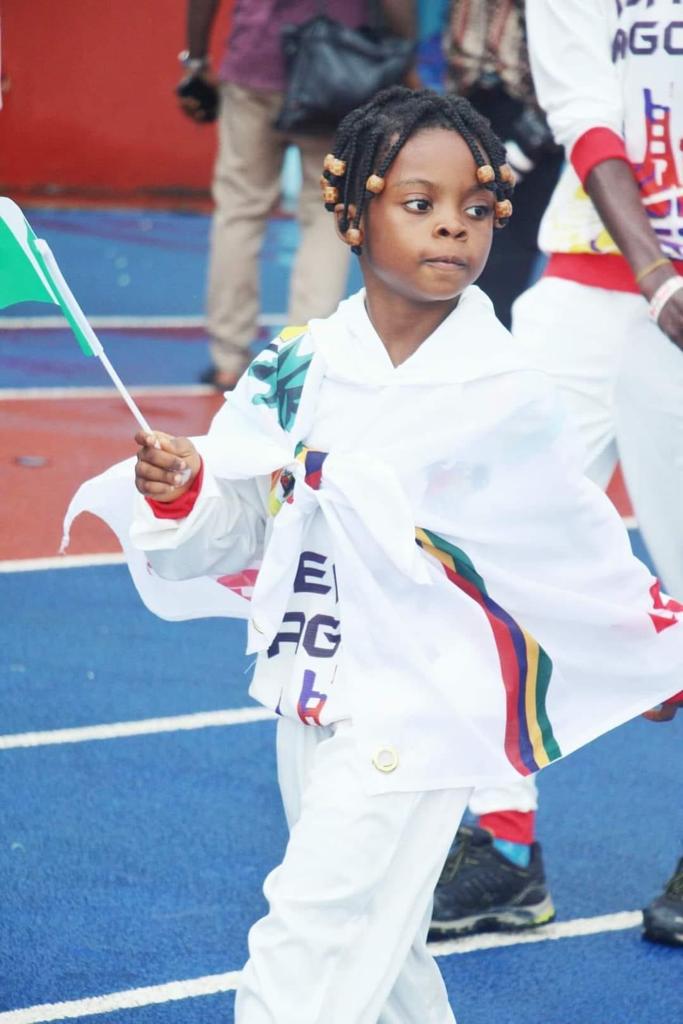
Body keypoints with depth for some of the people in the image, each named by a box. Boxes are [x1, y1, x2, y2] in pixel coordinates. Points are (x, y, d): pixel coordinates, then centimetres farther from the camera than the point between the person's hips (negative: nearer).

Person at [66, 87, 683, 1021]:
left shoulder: (501, 394, -11)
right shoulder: (296, 369, -1)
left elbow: (577, 542, 2)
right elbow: (229, 531, 1)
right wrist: (179, 490, -19)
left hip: (416, 721, -5)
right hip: (311, 698, 5)